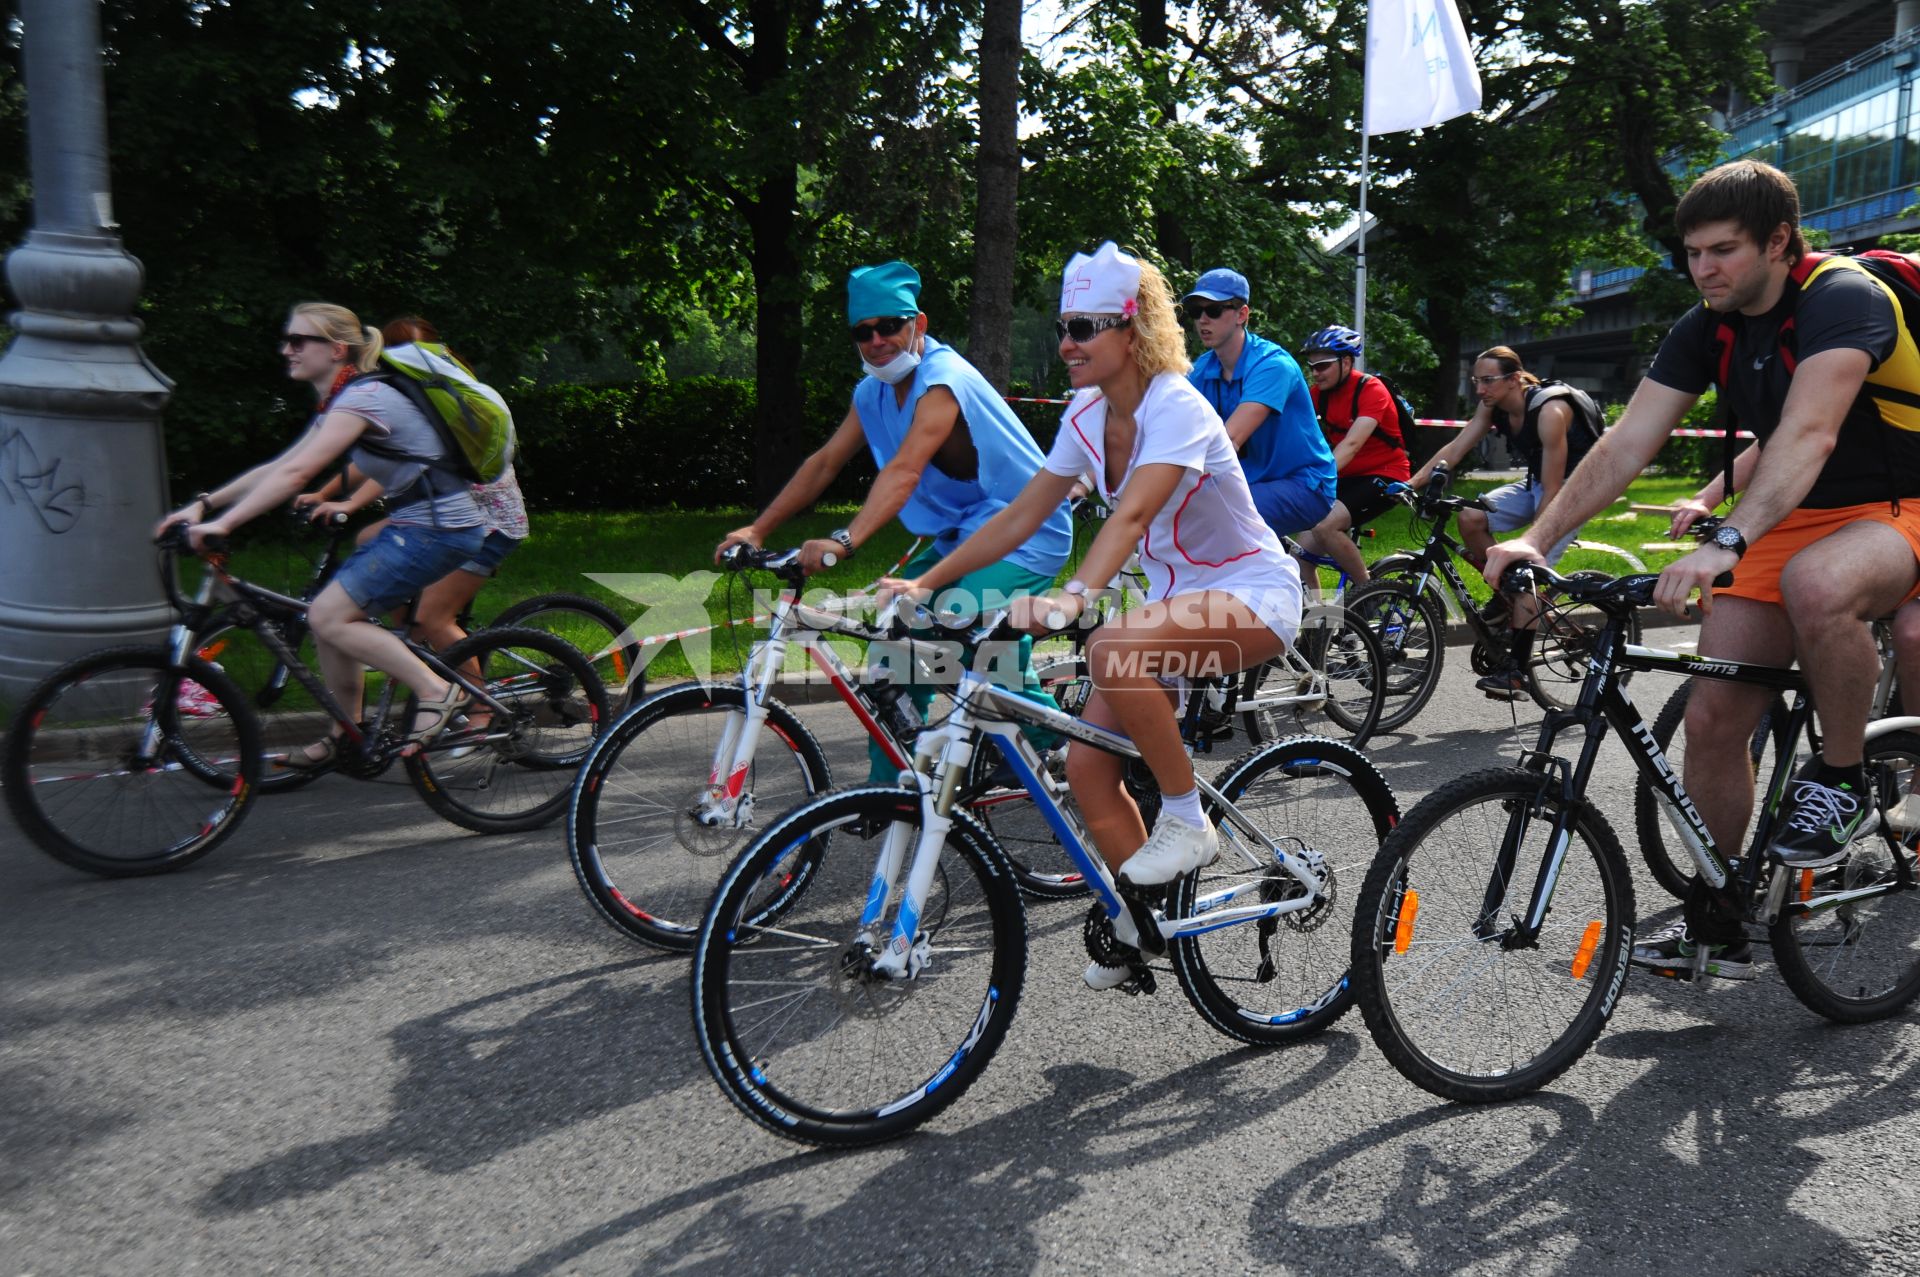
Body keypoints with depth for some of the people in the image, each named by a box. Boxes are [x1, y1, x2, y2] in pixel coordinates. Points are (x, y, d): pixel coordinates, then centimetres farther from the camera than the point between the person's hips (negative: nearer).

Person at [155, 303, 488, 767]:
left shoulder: (361, 398, -16)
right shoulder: (338, 403, 15)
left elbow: (295, 474, -24)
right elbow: (279, 467, 15)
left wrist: (223, 522, -24)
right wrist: (204, 504, 9)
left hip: (439, 528, -10)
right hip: (415, 523, 10)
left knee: (329, 616, -11)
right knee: (329, 616, 8)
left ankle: (437, 691, -7)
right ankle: (346, 736, 20)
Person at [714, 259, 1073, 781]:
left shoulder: (943, 380, -22)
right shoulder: (873, 392, 5)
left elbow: (905, 470, -36)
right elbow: (824, 463, 5)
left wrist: (843, 540, -48)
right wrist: (756, 530, -3)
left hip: (1025, 534, -8)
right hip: (958, 534, 8)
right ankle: (888, 790, 8)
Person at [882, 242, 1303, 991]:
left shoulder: (1176, 408, -22)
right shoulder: (1086, 416, 0)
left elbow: (1132, 514, -39)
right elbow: (1020, 517, 0)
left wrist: (1074, 596, -55)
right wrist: (925, 583, -8)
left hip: (1255, 595, -7)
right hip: (1177, 597, 8)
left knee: (1113, 648, -37)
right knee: (1086, 767, -5)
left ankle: (1187, 820, -16)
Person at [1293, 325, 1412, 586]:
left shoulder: (1371, 390, -16)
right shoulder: (1321, 392, 4)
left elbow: (1351, 444, -30)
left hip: (1383, 476, -7)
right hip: (1347, 477, 7)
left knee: (1325, 527, -28)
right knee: (1303, 553, -7)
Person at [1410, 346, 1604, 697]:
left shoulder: (1550, 412, -29)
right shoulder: (1493, 406, -6)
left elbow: (1552, 492, -29)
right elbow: (1455, 449, -7)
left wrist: (1532, 545, -29)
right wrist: (1411, 483, -19)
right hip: (1536, 482, 7)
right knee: (1470, 518, -16)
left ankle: (1515, 672, -15)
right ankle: (1503, 594, 5)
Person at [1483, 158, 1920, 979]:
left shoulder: (1843, 298, -21)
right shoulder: (1706, 328, -1)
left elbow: (1808, 434, -38)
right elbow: (1626, 443, -9)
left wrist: (1725, 544, -52)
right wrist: (1537, 538, -22)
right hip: (1788, 522, 6)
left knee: (1818, 584, -42)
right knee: (1711, 716, -6)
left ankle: (1841, 783, -15)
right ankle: (1715, 924, 10)